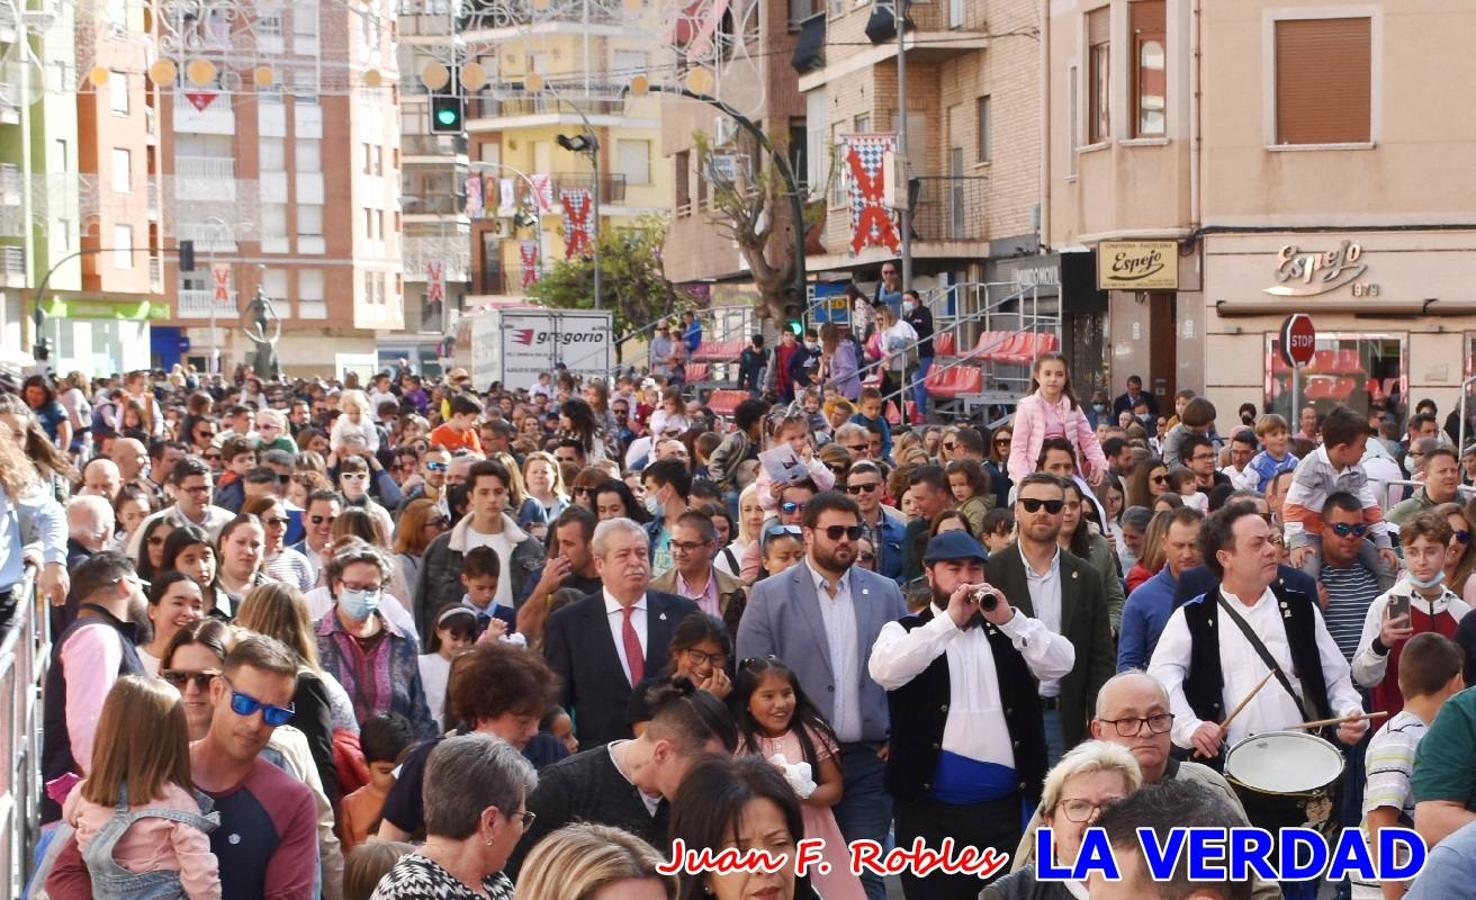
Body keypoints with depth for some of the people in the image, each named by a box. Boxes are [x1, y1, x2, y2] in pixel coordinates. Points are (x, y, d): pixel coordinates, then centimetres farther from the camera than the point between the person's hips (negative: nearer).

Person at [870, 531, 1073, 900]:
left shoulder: (1007, 632, 12)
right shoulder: (906, 631, 5)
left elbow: (1060, 664, -4)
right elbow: (885, 671, -17)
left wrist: (1009, 618, -17)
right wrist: (949, 620, -21)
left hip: (1004, 805, 2)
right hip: (931, 808, -2)